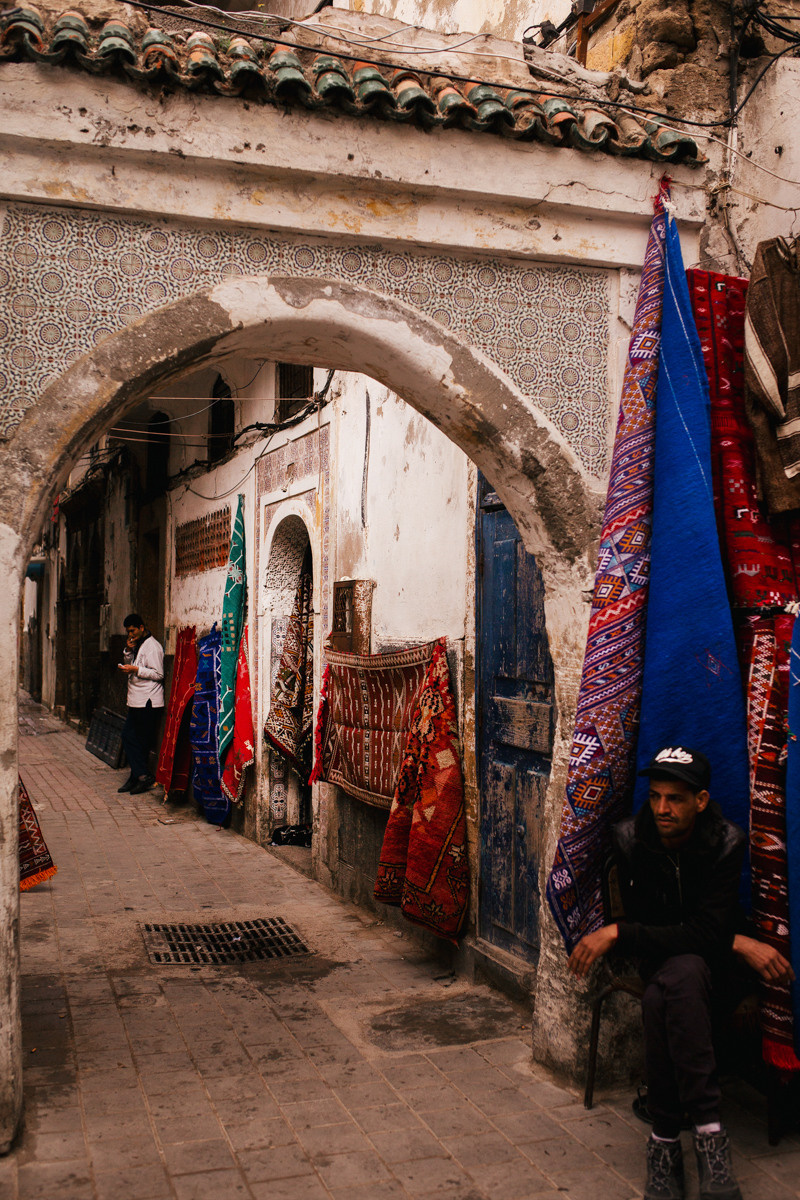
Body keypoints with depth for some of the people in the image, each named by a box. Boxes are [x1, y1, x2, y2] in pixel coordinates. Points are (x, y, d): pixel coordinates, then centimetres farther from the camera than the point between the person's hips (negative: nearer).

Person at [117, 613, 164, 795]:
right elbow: (128, 665, 21)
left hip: (148, 703, -10)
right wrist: (128, 651, 5)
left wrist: (136, 670, -20)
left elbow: (158, 674, -16)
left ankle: (141, 776, 4)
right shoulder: (137, 645, 18)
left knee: (142, 742, -3)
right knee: (128, 736, 6)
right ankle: (141, 776, 8)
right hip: (136, 702, 10)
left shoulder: (152, 646, -12)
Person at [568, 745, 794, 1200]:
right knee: (669, 986, -35)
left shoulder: (726, 843, -17)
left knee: (669, 988, -36)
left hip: (713, 961, -2)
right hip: (658, 959, 2)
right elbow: (646, 924, -12)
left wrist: (617, 934, -29)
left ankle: (667, 1139, -30)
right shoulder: (631, 839, -11)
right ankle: (708, 1130, -25)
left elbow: (707, 935, -25)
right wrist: (740, 944, -18)